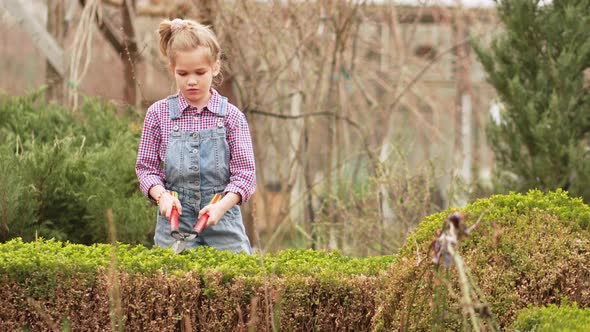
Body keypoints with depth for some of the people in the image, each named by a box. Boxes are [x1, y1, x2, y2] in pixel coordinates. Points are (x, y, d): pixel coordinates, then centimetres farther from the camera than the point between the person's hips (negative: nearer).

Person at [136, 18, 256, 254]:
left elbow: (245, 174, -3)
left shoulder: (231, 116, 0)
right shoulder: (159, 114, 3)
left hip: (223, 225, 0)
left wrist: (221, 206, -20)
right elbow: (146, 168, 7)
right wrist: (161, 195, -13)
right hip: (175, 221, 0)